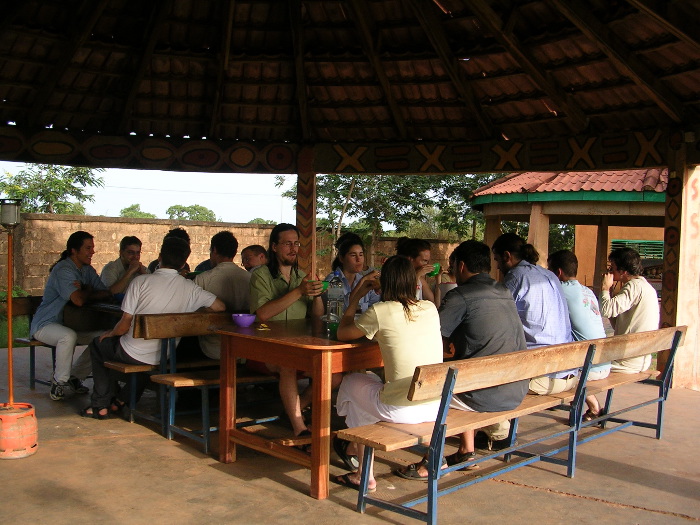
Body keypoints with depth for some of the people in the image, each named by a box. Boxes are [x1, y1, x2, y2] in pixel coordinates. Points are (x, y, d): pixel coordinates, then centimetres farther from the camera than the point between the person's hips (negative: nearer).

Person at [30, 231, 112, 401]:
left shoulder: (88, 270, 7)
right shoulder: (63, 270, -20)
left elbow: (107, 294, -1)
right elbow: (78, 300, -31)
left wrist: (85, 293, -18)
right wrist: (88, 291, -8)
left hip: (72, 323, 8)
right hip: (45, 324, -8)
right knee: (68, 336, -38)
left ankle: (75, 376, 5)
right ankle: (59, 381, -16)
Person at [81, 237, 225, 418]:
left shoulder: (141, 281, -15)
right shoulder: (189, 288, -7)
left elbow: (124, 326, -14)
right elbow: (220, 306, -5)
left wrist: (110, 333, 9)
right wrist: (187, 313, 8)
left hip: (132, 354, -3)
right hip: (164, 358, 4)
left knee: (97, 344, 27)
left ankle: (100, 406, 27)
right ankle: (122, 400, 37)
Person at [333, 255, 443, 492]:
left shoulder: (380, 312, -11)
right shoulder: (430, 309, 4)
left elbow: (342, 333, 5)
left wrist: (354, 300, 18)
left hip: (401, 410, -6)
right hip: (437, 407, 6)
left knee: (351, 383, 23)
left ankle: (365, 475, 26)